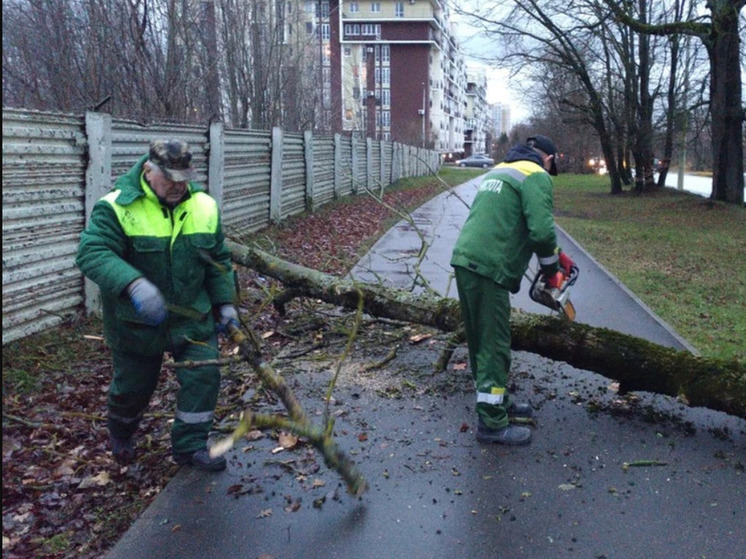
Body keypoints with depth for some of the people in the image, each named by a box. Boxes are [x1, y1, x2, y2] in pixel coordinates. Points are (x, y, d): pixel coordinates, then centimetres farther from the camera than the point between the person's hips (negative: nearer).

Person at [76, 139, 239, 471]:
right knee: (133, 385, 14)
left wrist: (225, 302, 2)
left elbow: (219, 260, 6)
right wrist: (133, 284, -47)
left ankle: (190, 446, 14)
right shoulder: (117, 207, -18)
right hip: (135, 321, -3)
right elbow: (92, 253, -31)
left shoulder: (204, 206, -4)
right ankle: (120, 434, 47)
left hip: (193, 315, 3)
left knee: (203, 374, -6)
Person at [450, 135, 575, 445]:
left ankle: (498, 401, 35)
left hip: (464, 260, 9)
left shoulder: (497, 171, 23)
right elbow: (542, 230, -16)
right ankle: (492, 423, 7)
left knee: (481, 339, 19)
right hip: (489, 270, -9)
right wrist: (552, 271, 1)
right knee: (494, 346, -1)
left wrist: (553, 254, 23)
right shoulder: (536, 176, -3)